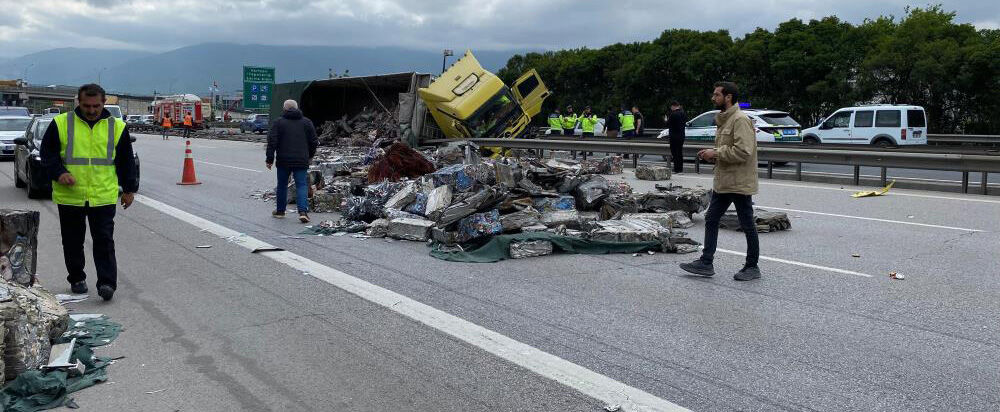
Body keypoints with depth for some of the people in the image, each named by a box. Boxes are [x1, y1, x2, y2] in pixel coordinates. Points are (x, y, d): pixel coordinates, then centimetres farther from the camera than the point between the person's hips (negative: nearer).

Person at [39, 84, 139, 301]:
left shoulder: (117, 127, 4)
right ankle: (76, 279, 26)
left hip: (103, 197, -1)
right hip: (69, 197, 1)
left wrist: (129, 189, 10)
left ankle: (107, 283, -3)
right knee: (72, 242, 11)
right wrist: (58, 173, -11)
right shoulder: (61, 123, 2)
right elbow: (47, 153, 6)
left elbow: (126, 160, 11)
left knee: (104, 241, -4)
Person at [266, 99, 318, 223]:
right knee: (302, 185, 1)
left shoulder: (278, 122, 0)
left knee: (282, 185, 14)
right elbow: (314, 142, 8)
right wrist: (310, 156, 21)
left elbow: (272, 142, -5)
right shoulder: (307, 122, 6)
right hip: (301, 161, 1)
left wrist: (270, 159, 1)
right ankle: (303, 211, -15)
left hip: (283, 161, 0)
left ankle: (280, 211, 25)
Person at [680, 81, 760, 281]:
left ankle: (752, 267, 14)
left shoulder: (741, 120, -17)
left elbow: (743, 151, -26)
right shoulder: (723, 119, 15)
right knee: (711, 219, 9)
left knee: (747, 225, 3)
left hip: (740, 183, -10)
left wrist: (715, 153, -18)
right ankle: (706, 262, 15)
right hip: (722, 182, 10)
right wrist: (711, 155, 6)